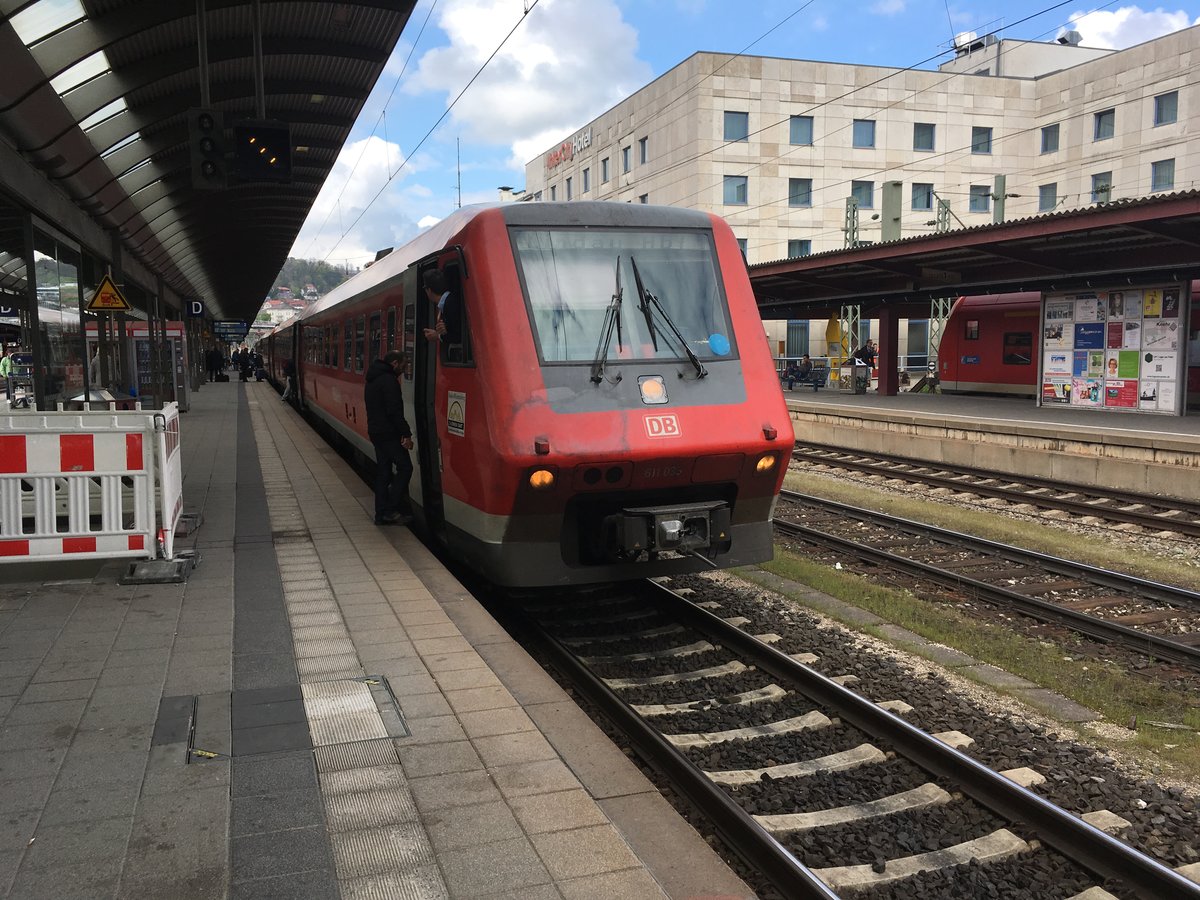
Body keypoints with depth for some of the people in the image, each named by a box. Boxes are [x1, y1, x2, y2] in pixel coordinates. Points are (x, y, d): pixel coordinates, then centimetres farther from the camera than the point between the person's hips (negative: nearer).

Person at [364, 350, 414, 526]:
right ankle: (390, 510, -8)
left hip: (375, 431, 10)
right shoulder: (389, 380, -15)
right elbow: (394, 411, -21)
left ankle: (381, 514, 12)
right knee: (405, 467, -5)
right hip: (388, 434, -10)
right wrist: (406, 433, -17)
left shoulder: (372, 380, 17)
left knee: (383, 471, 11)